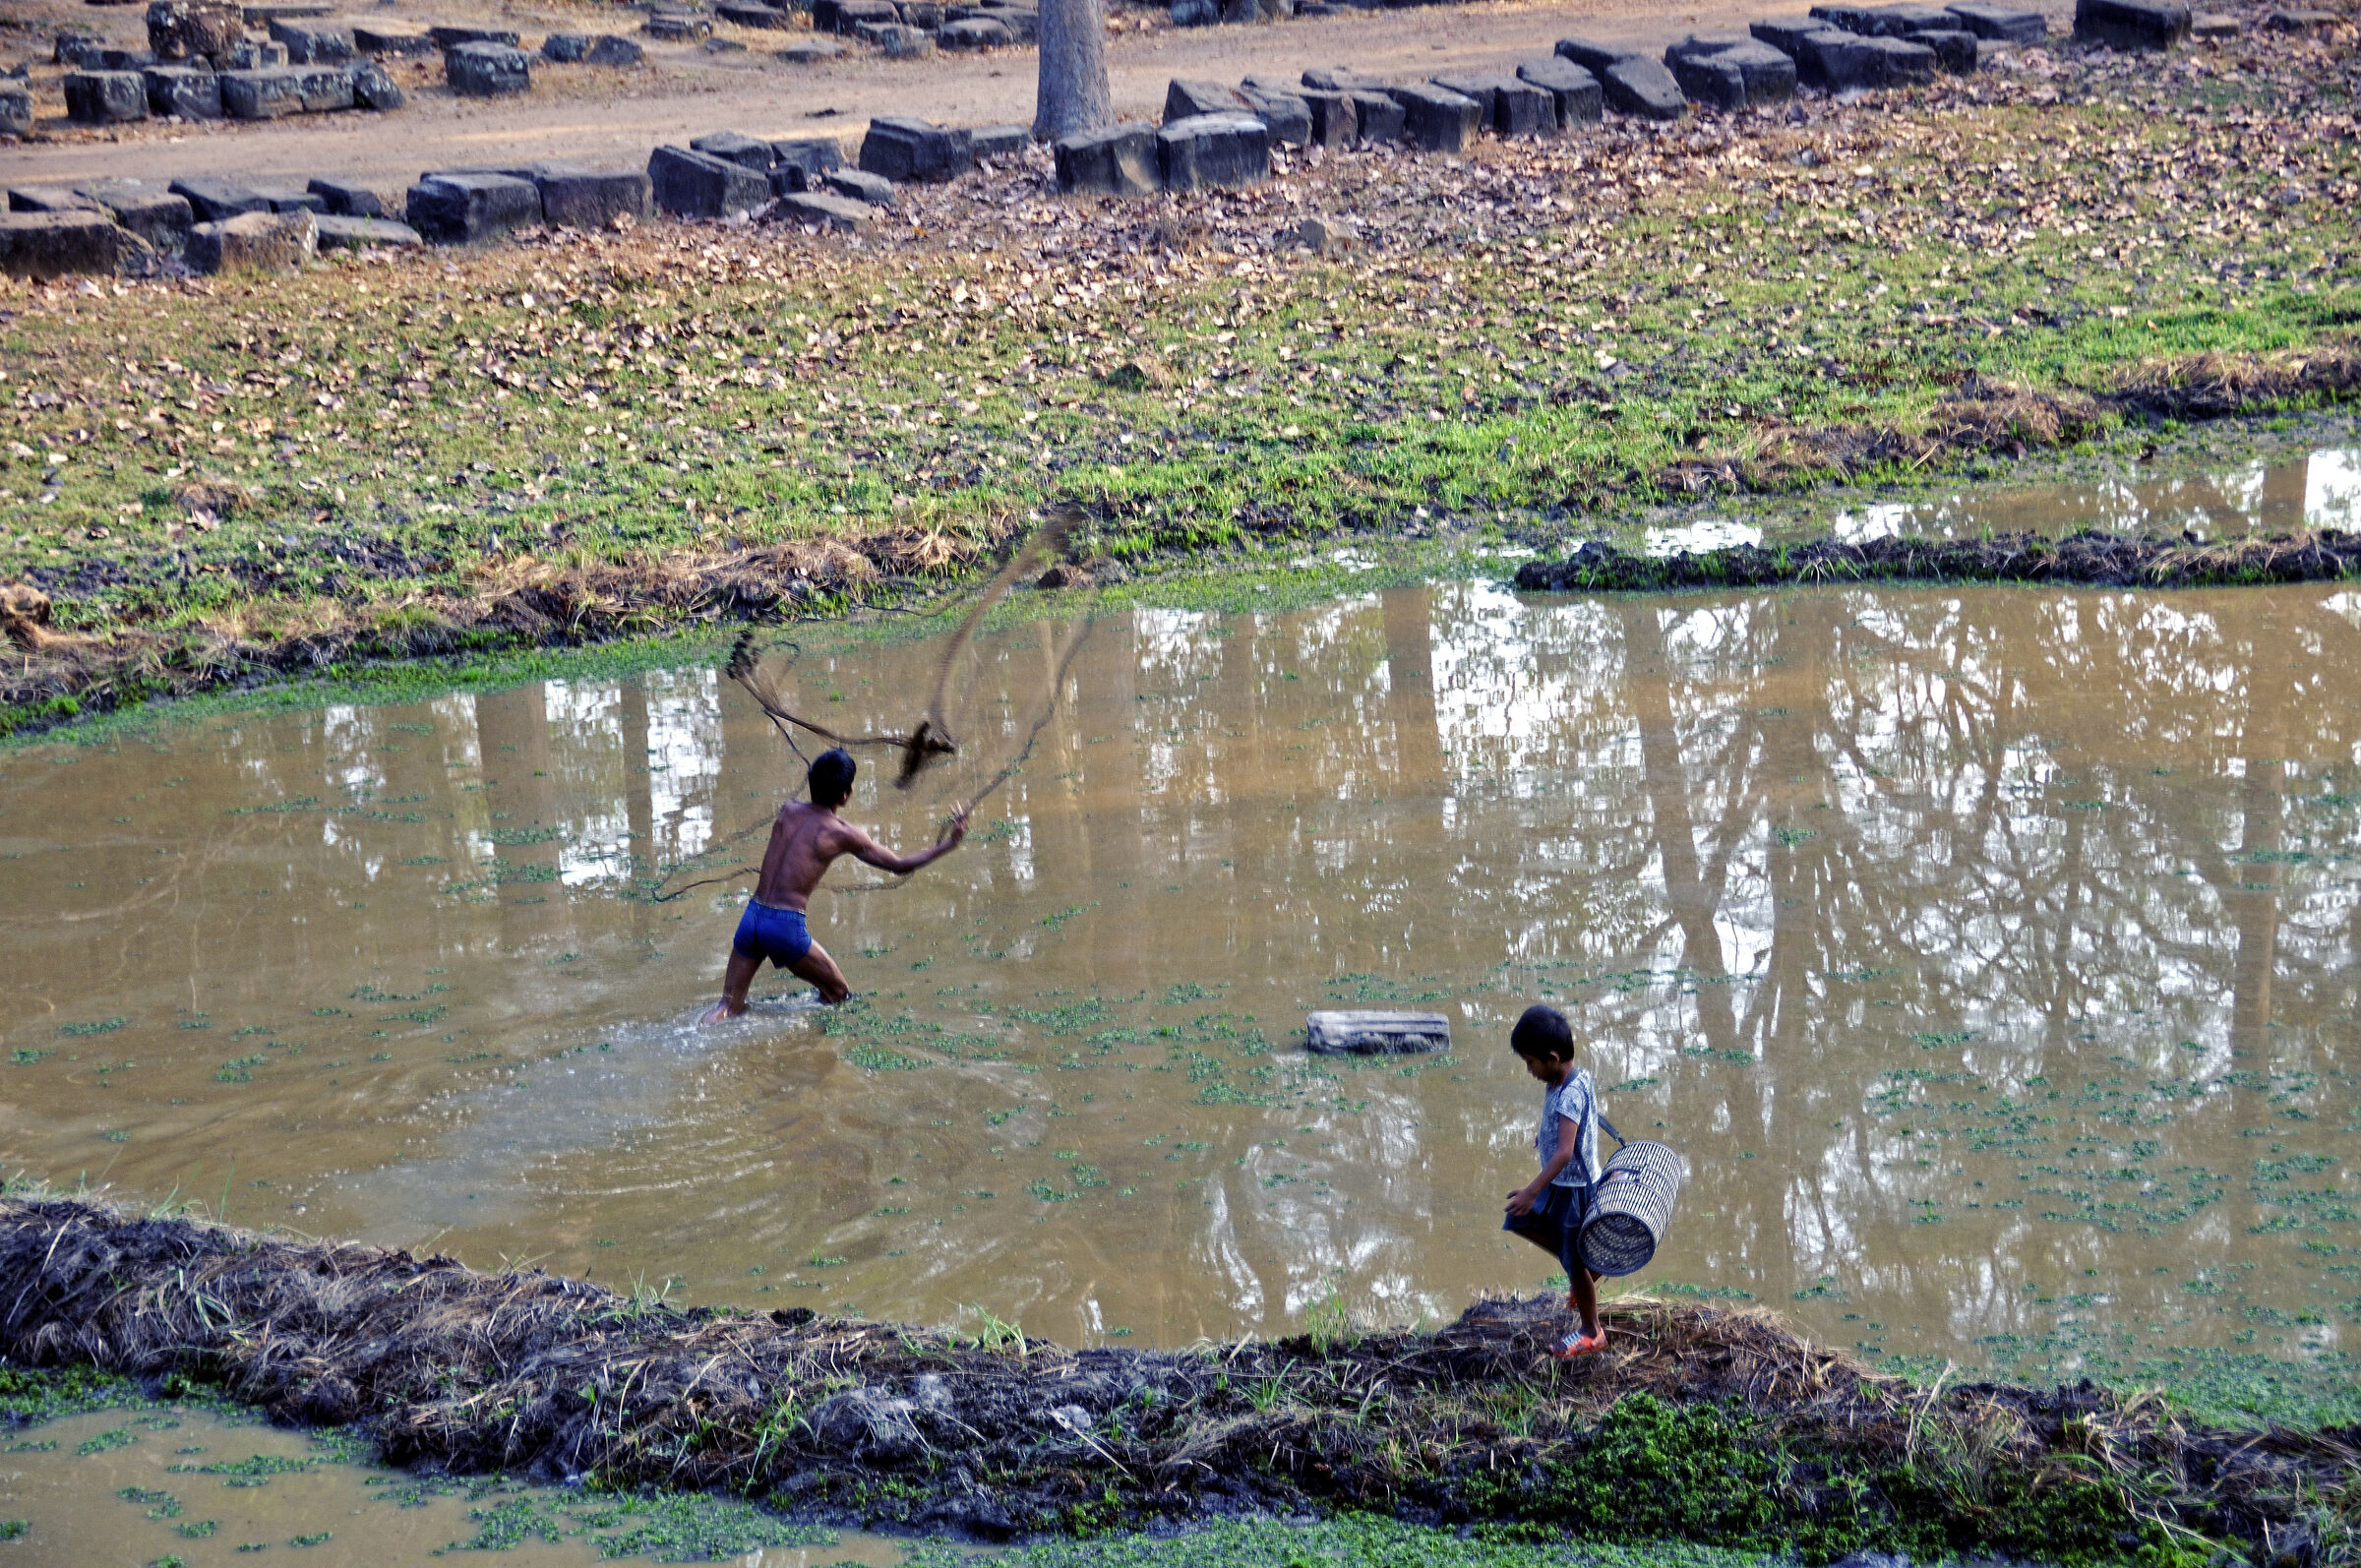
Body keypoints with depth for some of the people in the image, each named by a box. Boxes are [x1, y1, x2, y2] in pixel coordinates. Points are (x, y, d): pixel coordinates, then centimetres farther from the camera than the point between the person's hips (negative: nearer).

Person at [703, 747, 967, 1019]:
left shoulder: (787, 811, 9)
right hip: (786, 926, -5)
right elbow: (900, 866, 4)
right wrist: (948, 845, 13)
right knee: (839, 994, 16)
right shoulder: (842, 834, -4)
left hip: (751, 916, 5)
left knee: (730, 1006, 10)